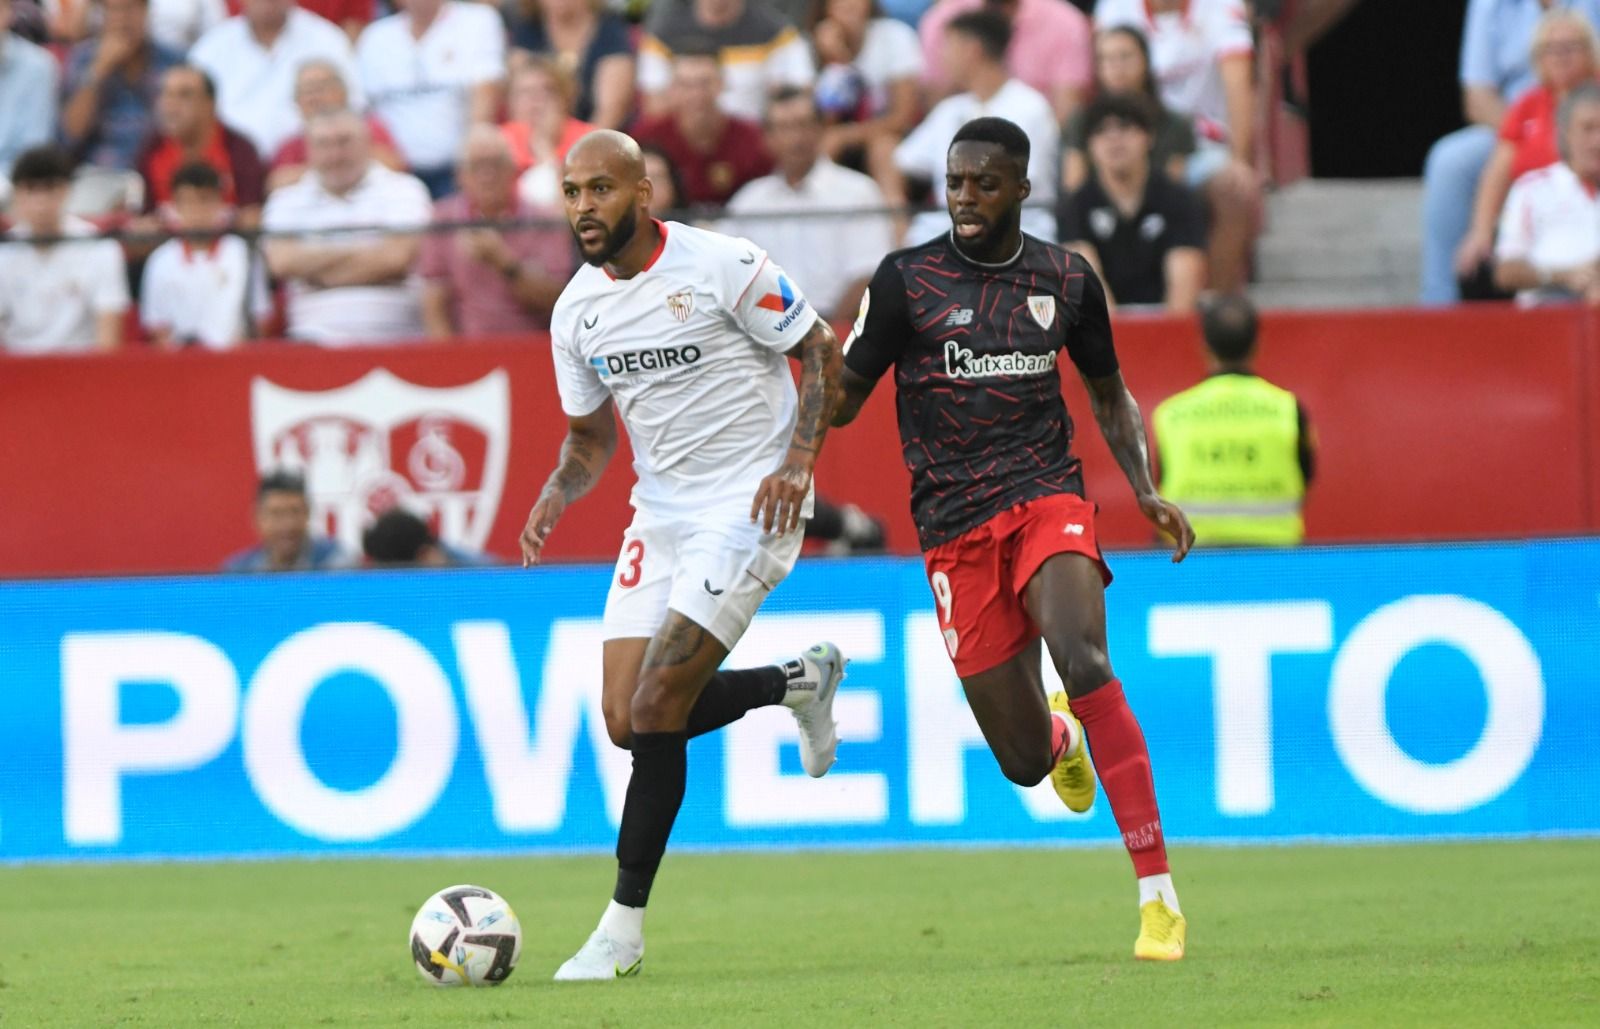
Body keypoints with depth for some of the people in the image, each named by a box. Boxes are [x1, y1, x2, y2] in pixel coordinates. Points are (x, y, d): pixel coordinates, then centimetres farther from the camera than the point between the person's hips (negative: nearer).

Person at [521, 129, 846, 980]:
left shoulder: (721, 266, -13)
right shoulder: (577, 309, 4)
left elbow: (821, 352, -4)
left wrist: (797, 460, -18)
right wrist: (556, 496, -5)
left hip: (750, 504, -7)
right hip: (660, 511, 7)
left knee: (657, 705, -16)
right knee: (627, 719, -2)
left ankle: (624, 926, -6)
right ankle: (800, 683, 26)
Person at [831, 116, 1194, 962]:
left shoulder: (1066, 281, 6)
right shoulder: (907, 278, -1)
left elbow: (1108, 392, 20)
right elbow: (841, 397, 2)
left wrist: (1145, 489, 6)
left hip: (1046, 498, 0)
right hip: (953, 530, 0)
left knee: (1084, 662, -29)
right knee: (1024, 760, -1)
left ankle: (1159, 896, -26)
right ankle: (1058, 733, 42)